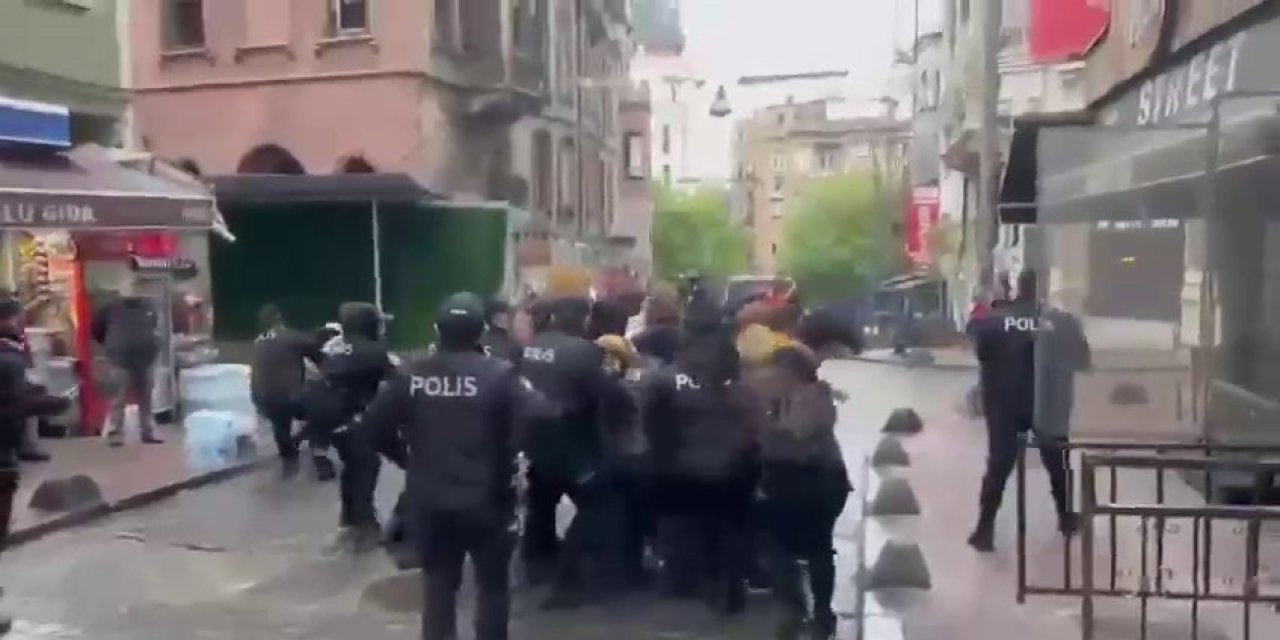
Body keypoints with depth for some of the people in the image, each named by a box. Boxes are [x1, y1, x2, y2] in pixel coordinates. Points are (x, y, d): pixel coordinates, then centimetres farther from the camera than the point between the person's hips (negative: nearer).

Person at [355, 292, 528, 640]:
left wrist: (412, 457, 13)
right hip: (486, 500, -2)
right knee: (492, 585, 15)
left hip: (429, 500, 3)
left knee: (438, 586, 17)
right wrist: (507, 469, 1)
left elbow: (370, 430, -2)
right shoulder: (501, 375, -11)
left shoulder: (411, 375, -3)